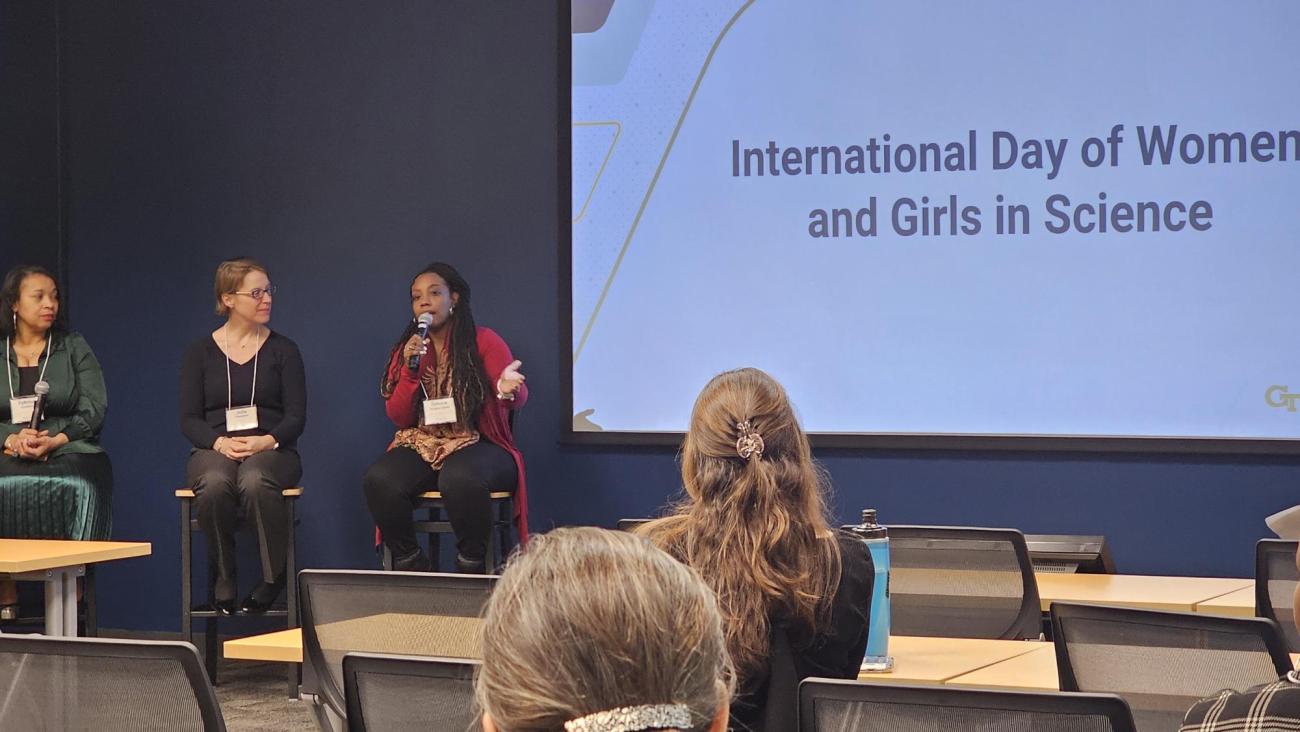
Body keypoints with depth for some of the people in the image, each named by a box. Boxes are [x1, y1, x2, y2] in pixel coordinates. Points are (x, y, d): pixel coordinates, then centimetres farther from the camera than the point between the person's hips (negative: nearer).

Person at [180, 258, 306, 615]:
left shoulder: (282, 350, 9)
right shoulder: (200, 351, 10)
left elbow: (297, 416, 3)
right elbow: (189, 418, 4)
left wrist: (267, 440, -17)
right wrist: (220, 442, -16)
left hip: (271, 449, -1)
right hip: (214, 449, 1)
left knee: (255, 481, -38)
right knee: (215, 484, -37)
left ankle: (273, 578, -23)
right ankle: (223, 582, -20)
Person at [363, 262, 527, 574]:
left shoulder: (484, 342, 0)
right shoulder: (406, 349, 11)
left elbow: (519, 395, -10)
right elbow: (398, 417, 7)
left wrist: (509, 390, -36)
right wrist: (411, 369, -9)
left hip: (478, 445, -3)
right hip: (422, 447, 4)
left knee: (461, 478, -39)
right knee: (379, 481, -28)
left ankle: (472, 564, -17)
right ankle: (409, 563, -8)